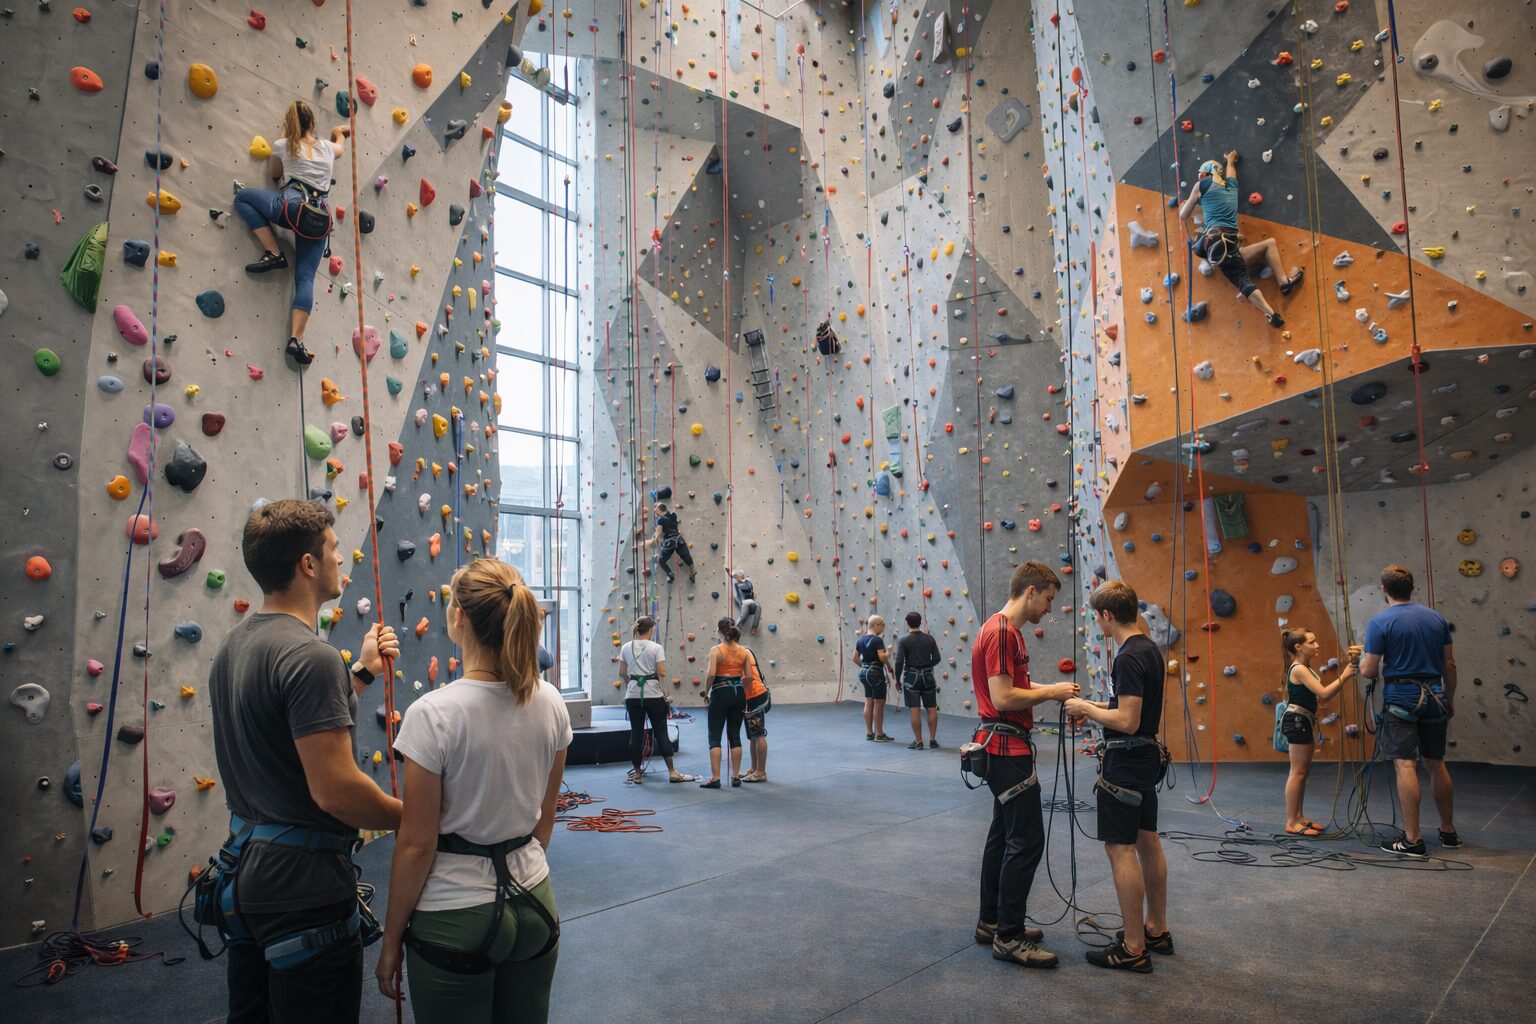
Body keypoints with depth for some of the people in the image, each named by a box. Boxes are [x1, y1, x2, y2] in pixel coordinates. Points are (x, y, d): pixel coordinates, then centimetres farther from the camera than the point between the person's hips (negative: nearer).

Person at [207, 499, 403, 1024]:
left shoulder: (233, 645, 7)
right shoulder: (311, 655, -24)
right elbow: (334, 789, -27)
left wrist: (363, 671, 15)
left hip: (246, 866, 10)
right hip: (303, 881, -10)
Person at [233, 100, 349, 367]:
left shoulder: (283, 145, 11)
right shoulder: (328, 148, 20)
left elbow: (273, 173, 30)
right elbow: (340, 145, 46)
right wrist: (340, 132, 67)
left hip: (293, 207, -4)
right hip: (320, 219, 4)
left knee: (242, 197, 21)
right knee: (305, 278, 2)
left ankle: (273, 253, 7)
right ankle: (296, 339, -13)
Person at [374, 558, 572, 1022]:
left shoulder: (432, 714, -21)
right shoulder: (550, 703, -5)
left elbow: (417, 844, -14)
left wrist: (391, 940, -1)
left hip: (454, 921, -4)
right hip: (535, 906, 5)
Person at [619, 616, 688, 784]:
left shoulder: (626, 648, 3)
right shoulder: (656, 647, -8)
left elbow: (623, 672, 6)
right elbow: (662, 673, -12)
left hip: (633, 694, 3)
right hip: (653, 694, -3)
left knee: (636, 733, 9)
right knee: (661, 732, 5)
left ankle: (637, 773, 14)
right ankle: (672, 772, 9)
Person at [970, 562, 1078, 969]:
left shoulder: (1007, 630, 15)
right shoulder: (1001, 632, -18)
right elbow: (1002, 697, -24)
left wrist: (1050, 689, 8)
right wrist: (1050, 692, -12)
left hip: (1003, 748, 11)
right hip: (1007, 749, -11)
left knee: (1004, 835, 16)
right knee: (1027, 839, -6)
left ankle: (992, 921, 26)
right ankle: (1009, 937, 2)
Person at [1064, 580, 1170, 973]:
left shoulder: (1129, 657, -22)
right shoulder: (1150, 649, 9)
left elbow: (1127, 721, -26)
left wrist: (1086, 709, -13)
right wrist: (1094, 707, 14)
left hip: (1126, 761, -10)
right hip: (1147, 755, 10)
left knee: (1120, 848, -3)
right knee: (1147, 842, 17)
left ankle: (1133, 948, 4)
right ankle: (1156, 930, 29)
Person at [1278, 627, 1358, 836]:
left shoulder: (1306, 668, 14)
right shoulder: (1299, 669, -17)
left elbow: (1323, 695, 11)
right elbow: (1323, 693, -23)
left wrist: (1344, 673, 5)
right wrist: (1344, 677, -16)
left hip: (1302, 722, 10)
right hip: (1297, 722, -10)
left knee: (1303, 771, 14)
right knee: (1298, 772, -6)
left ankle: (1299, 817, 22)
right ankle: (1291, 823, -1)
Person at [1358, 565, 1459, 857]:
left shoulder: (1380, 623, -11)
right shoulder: (1437, 618, 6)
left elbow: (1369, 671, -12)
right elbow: (1450, 664, 10)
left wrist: (1360, 660, 10)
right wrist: (1450, 699, 20)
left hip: (1400, 699, -6)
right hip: (1434, 698, 6)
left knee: (1405, 765, -5)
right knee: (1436, 764, 17)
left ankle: (1412, 839, -4)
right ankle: (1449, 831, 27)